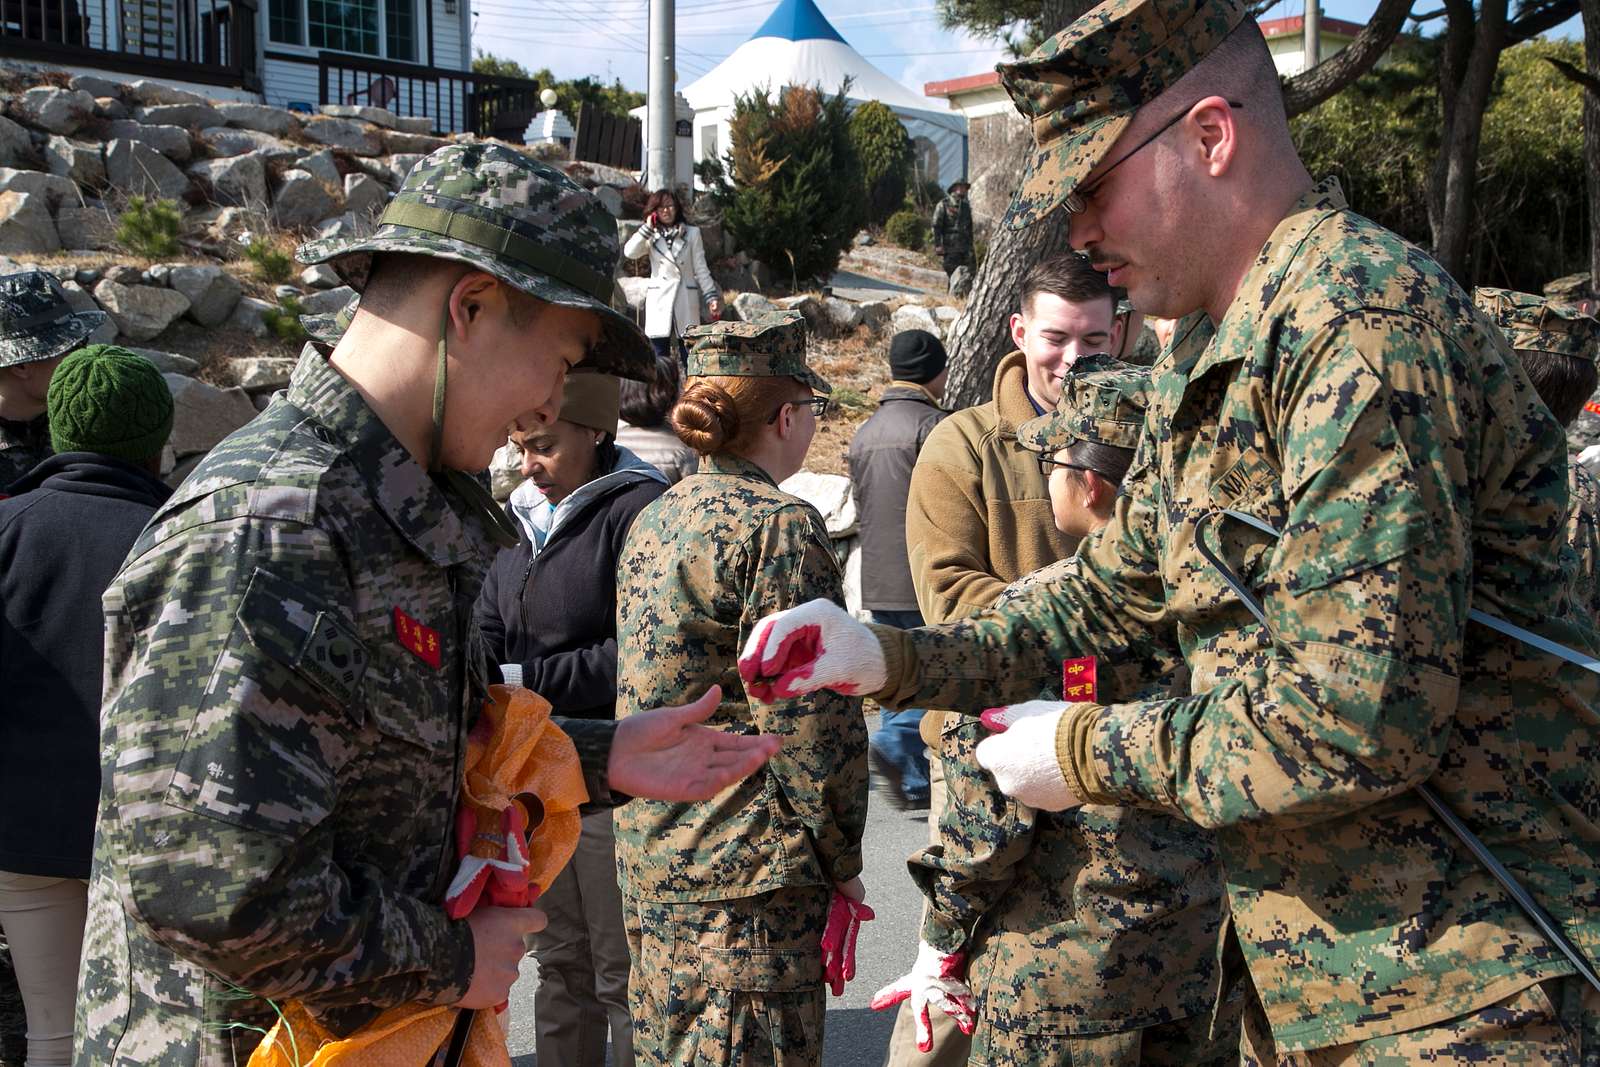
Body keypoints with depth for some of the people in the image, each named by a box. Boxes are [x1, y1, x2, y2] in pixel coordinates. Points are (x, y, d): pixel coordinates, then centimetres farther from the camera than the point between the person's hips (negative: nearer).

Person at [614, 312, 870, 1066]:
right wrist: (842, 859, -6)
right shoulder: (779, 525, -14)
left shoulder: (652, 522, 11)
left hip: (649, 861, 9)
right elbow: (807, 715, -18)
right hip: (749, 872, -8)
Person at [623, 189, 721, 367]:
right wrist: (648, 227, -3)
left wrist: (712, 297, 0)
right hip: (659, 302, 1)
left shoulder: (692, 234, 8)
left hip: (686, 300, -1)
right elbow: (629, 252, -9)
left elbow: (701, 269, 7)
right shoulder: (651, 237, 9)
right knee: (661, 358, 1)